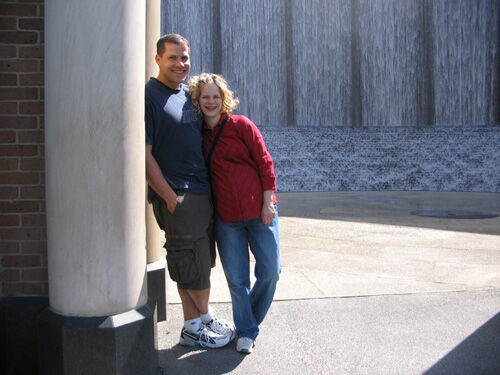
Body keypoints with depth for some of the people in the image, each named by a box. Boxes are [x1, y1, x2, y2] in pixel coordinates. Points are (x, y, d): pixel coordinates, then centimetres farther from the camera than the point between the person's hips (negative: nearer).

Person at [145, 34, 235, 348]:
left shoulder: (189, 93, 14)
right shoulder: (149, 96, -9)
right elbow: (144, 154, -14)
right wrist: (170, 198, -16)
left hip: (203, 191, 8)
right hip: (177, 196, -8)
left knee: (200, 262, 14)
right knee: (191, 263, 1)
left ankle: (195, 325, 27)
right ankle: (204, 318, 20)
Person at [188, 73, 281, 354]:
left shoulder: (241, 125, -1)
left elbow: (265, 163, -2)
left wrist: (268, 203, -7)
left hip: (258, 210, -1)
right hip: (225, 216, 2)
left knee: (270, 272, 2)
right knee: (236, 278, 4)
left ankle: (252, 319, 27)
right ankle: (246, 331, 22)